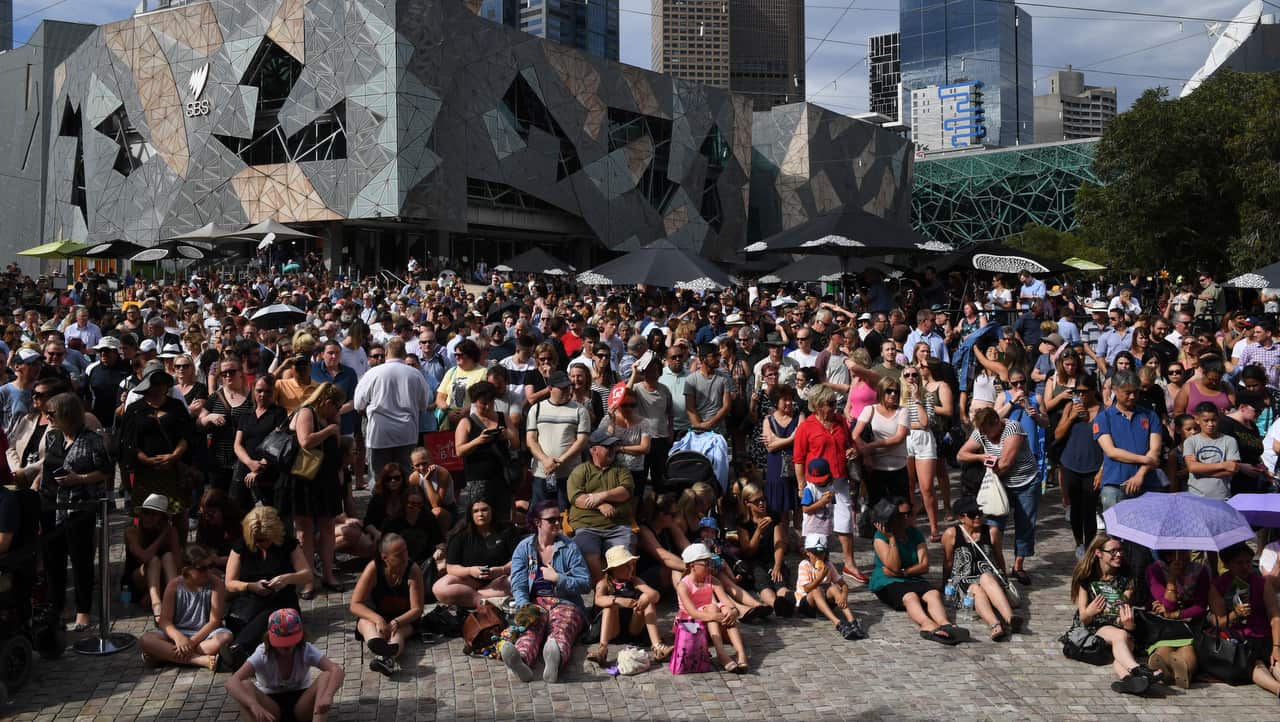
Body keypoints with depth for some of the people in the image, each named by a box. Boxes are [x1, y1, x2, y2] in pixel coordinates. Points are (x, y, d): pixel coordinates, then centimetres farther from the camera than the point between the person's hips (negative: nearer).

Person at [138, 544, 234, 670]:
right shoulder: (174, 585, -4)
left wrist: (193, 641, -24)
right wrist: (178, 637, -29)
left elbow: (215, 621, -11)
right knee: (144, 640, -26)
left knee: (225, 636, -34)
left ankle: (166, 654, -27)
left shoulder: (216, 584, -8)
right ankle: (202, 660, -34)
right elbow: (164, 620, -9)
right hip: (177, 633, 1)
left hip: (204, 633, -1)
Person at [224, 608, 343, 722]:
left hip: (301, 702, 1)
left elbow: (336, 670, -30)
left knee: (326, 676, -29)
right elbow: (231, 683, -34)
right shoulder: (262, 654, -20)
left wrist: (327, 695, -51)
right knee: (244, 686, -31)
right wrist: (254, 705, -52)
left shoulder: (306, 650, -17)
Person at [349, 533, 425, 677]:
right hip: (376, 616, 1)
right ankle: (376, 641, -68)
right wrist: (378, 619, -35)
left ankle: (388, 658, -67)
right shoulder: (373, 568, -17)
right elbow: (355, 605, -17)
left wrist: (395, 622, -33)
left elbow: (417, 609, -15)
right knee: (366, 622, -33)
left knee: (397, 631, -34)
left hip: (404, 620, 0)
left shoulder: (413, 571, -17)